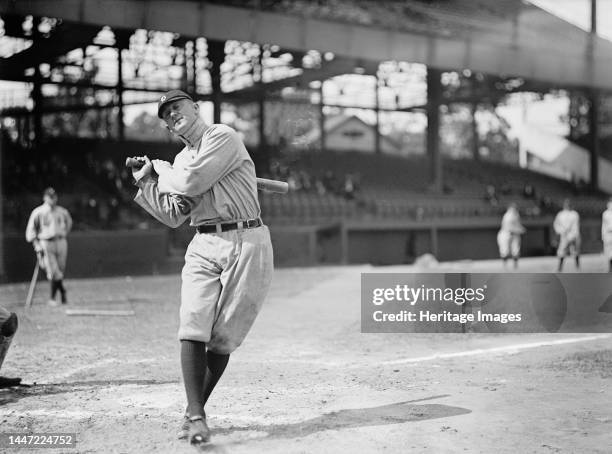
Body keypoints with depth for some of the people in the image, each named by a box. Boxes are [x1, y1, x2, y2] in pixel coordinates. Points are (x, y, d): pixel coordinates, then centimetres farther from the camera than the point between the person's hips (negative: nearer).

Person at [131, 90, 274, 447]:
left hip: (247, 243, -5)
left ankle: (195, 409, 11)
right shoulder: (181, 160, 19)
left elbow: (192, 182, -14)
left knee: (223, 339, -3)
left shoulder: (223, 136, -4)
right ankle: (196, 416, -14)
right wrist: (147, 184, 12)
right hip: (204, 246, 5)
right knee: (193, 327, -13)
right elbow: (173, 217, 18)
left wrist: (160, 168, 5)